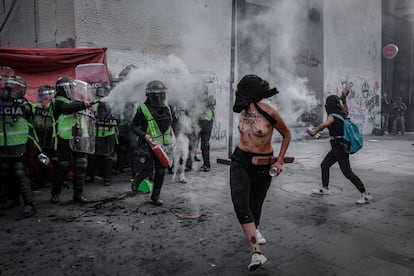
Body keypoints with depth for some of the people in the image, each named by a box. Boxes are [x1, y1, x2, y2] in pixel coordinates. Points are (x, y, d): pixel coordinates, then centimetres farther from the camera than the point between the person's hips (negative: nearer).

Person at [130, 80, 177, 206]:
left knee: (161, 171, 6)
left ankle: (156, 196, 21)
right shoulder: (143, 109, -14)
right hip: (148, 144, -5)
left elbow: (173, 120, 21)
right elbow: (133, 126, -9)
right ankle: (137, 178, 33)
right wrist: (144, 135, -23)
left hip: (162, 144, 5)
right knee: (147, 171, -3)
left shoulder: (167, 108, 3)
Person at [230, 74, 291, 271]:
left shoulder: (269, 113, -19)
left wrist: (280, 159, -4)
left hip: (263, 164, -3)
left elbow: (286, 135, -3)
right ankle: (256, 253, -14)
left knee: (256, 203, 16)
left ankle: (254, 230, 50)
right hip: (240, 161, 3)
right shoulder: (243, 110, -3)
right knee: (240, 204, -15)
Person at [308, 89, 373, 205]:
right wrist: (344, 98, 30)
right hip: (341, 146, 10)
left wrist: (314, 131, -24)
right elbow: (345, 110, 34)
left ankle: (366, 195, -3)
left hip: (339, 147, -10)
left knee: (347, 172, -7)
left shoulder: (332, 116, -18)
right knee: (324, 165, 18)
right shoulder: (342, 114, 8)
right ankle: (324, 189, 30)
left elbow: (325, 124, -39)